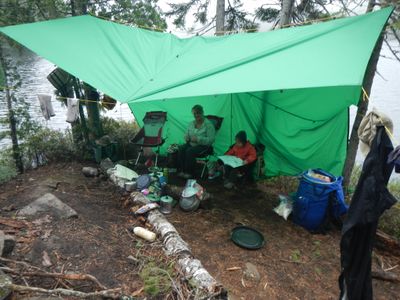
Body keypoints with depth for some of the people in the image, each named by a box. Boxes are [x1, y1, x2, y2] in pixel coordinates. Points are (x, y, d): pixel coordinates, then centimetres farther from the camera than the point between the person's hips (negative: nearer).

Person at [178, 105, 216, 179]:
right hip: (191, 144, 6)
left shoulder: (208, 124, -11)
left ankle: (189, 173, -18)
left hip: (203, 146, -6)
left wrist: (198, 139, -26)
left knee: (190, 151, -32)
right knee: (181, 148, -23)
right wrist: (186, 137, -8)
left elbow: (211, 139, -18)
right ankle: (182, 170, -17)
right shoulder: (191, 123, 10)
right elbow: (186, 134, 18)